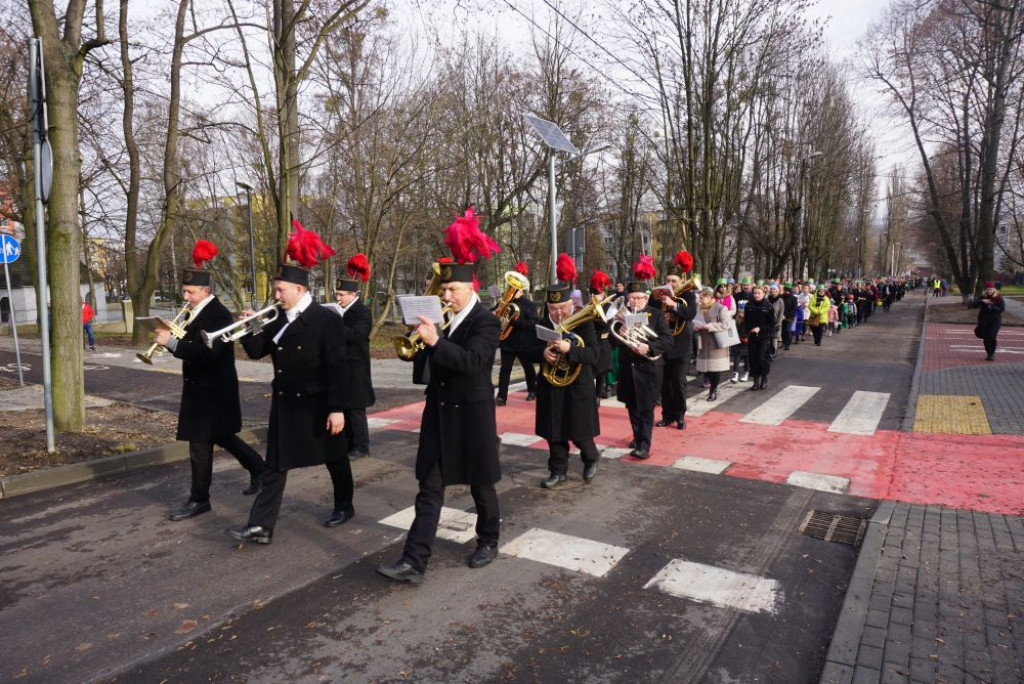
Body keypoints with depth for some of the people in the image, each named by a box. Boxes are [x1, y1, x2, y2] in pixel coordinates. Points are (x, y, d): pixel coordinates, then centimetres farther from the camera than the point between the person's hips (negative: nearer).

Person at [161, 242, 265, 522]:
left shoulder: (217, 315, -19)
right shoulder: (199, 312, 9)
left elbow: (207, 353, -29)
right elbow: (193, 345, 10)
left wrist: (171, 342, -28)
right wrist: (171, 340, -8)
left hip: (212, 391, -9)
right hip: (204, 388, 9)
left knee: (200, 444, 0)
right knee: (221, 436, 19)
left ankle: (199, 500, 12)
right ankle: (258, 468, 34)